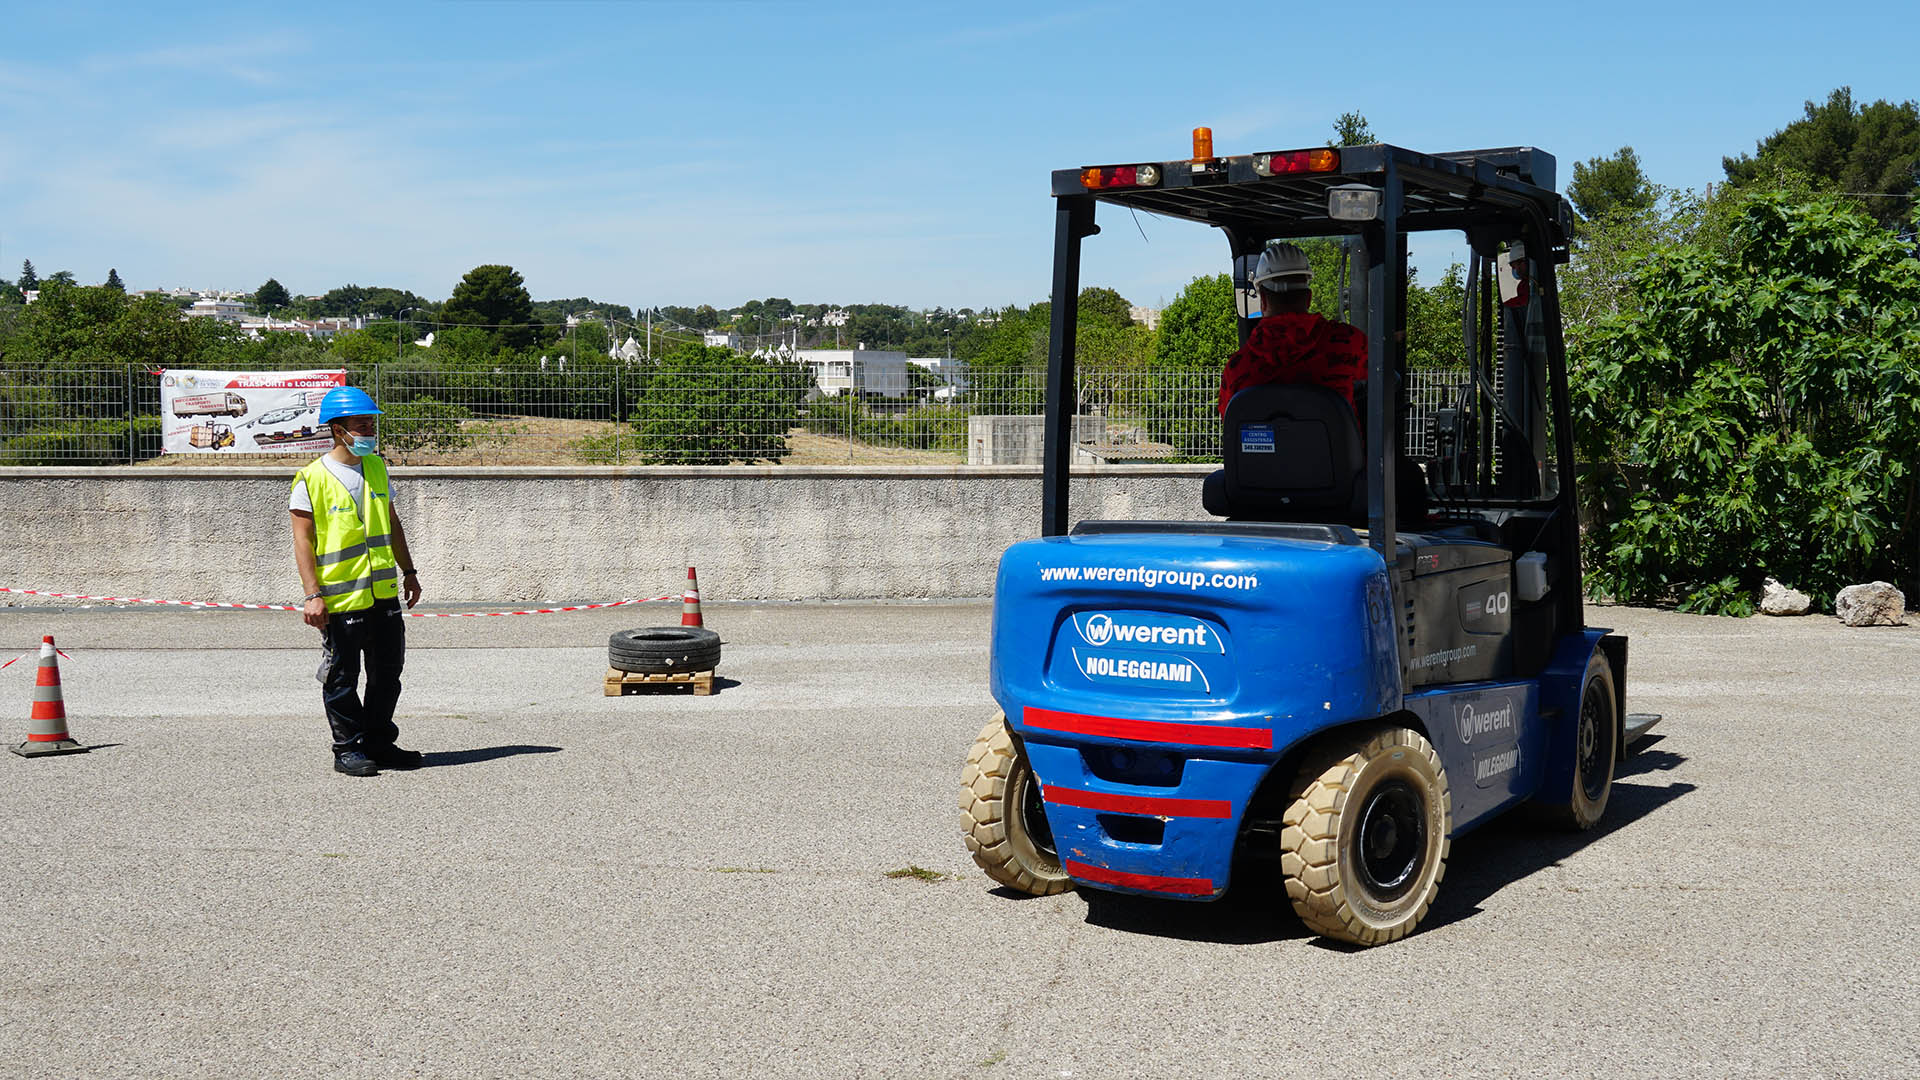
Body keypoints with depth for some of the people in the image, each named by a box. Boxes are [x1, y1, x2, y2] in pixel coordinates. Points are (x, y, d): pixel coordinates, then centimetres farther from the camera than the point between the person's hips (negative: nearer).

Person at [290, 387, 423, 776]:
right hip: (340, 599, -6)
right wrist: (312, 594, -16)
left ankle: (379, 743, 23)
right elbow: (303, 541, -10)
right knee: (342, 679, 3)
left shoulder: (376, 468, 10)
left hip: (384, 594, 6)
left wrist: (408, 572, 18)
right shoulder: (312, 480, -9)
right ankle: (348, 749, 15)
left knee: (388, 671, 11)